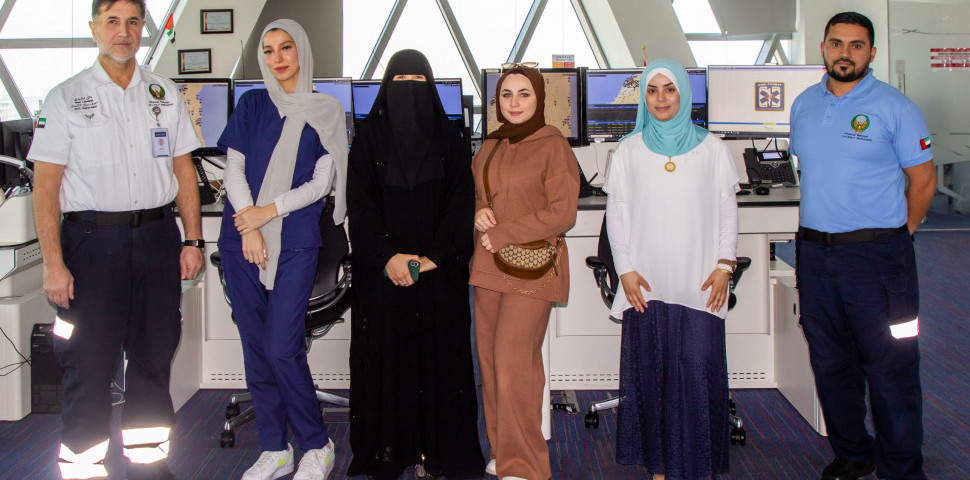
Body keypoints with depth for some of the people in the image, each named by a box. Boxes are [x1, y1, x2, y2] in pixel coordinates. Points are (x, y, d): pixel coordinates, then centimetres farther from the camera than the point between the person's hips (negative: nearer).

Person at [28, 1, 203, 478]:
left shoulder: (164, 94, 11)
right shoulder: (66, 98, 0)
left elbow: (184, 171, 13)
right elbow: (46, 186, -4)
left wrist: (193, 240, 6)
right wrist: (53, 263, -11)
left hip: (157, 235, 3)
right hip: (93, 237, -3)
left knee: (154, 359, 10)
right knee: (89, 364, -1)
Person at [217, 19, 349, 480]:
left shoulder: (326, 111, 6)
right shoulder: (252, 104, 11)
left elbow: (320, 182, 0)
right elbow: (234, 168, 5)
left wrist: (269, 211, -10)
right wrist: (248, 224, -7)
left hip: (295, 240, -3)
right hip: (242, 238, 3)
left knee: (282, 350, -9)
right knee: (255, 348, 5)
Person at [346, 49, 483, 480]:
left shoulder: (449, 139, 6)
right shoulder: (369, 138, 5)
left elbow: (461, 203, 0)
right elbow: (359, 204, -1)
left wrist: (433, 257, -12)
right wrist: (387, 257, -14)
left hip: (439, 271, 0)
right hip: (381, 270, 0)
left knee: (437, 355, 1)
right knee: (384, 357, 1)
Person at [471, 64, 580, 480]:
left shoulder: (553, 146, -6)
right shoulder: (490, 147, 14)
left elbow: (562, 213, -11)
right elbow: (474, 194, 24)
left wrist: (502, 235, -11)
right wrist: (478, 214, 0)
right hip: (489, 267, 7)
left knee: (513, 362, -10)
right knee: (490, 361, 7)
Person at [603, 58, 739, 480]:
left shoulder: (711, 149, 6)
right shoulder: (629, 150, 8)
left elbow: (727, 210, 8)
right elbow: (615, 213, 8)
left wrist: (724, 265, -1)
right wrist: (626, 270, 0)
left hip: (699, 285, -1)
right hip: (645, 285, 1)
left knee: (698, 370, -5)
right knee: (650, 371, 2)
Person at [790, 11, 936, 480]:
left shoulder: (895, 107, -5)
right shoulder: (804, 105, 11)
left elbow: (923, 179, -1)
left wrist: (894, 236, 1)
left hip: (876, 254, -5)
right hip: (814, 253, 5)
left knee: (890, 367, -1)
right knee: (830, 363, 13)